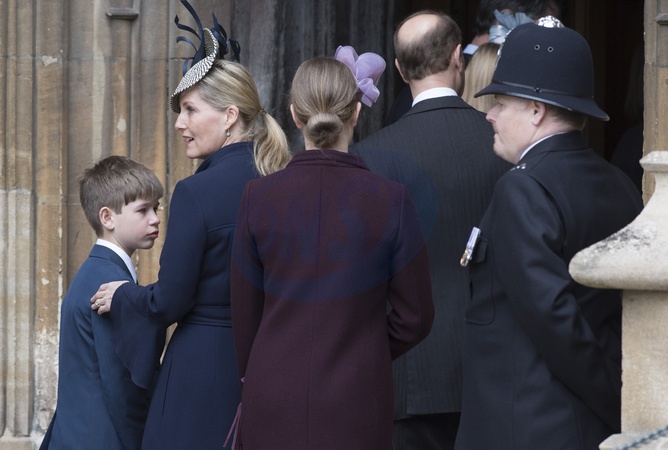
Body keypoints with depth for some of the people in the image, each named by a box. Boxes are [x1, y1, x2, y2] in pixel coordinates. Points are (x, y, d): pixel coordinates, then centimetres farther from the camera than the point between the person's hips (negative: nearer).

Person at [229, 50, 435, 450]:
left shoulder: (259, 198, -4)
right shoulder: (390, 200, -6)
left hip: (274, 403, 1)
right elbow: (414, 316, -1)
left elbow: (245, 311, 4)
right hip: (357, 403, -1)